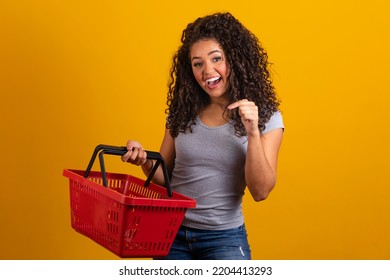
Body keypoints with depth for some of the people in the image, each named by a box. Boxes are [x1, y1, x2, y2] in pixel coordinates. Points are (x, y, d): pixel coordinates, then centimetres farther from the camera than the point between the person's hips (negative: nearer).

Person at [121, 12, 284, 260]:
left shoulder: (265, 117, -5)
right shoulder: (183, 112, 2)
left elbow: (260, 191, -11)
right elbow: (164, 178, 9)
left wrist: (253, 133, -22)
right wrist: (146, 161, -12)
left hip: (223, 237, -3)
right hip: (170, 233, 3)